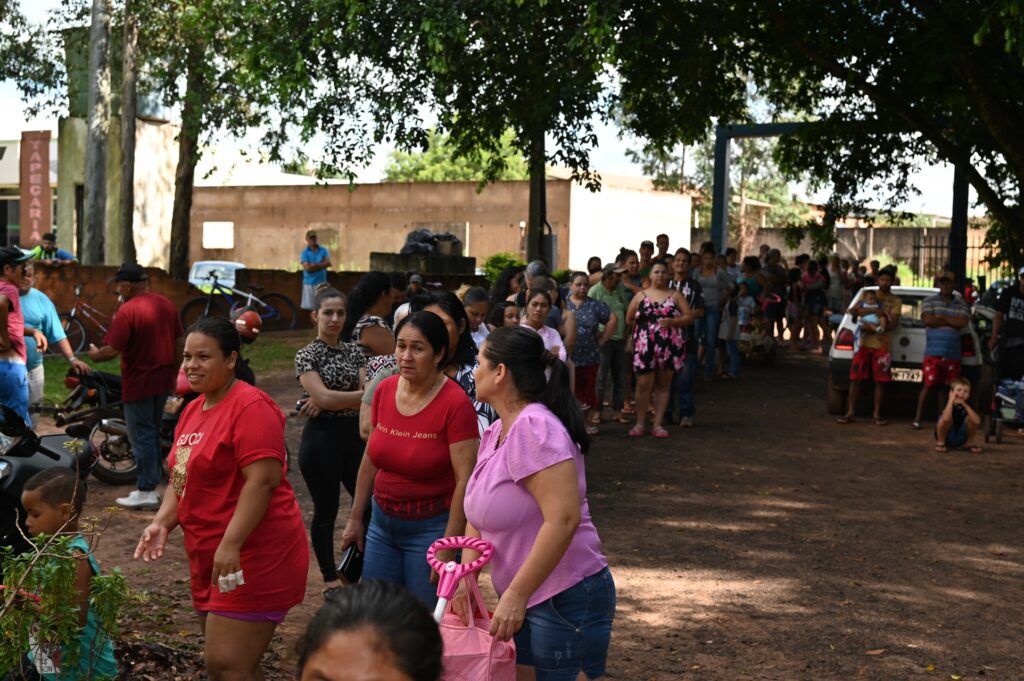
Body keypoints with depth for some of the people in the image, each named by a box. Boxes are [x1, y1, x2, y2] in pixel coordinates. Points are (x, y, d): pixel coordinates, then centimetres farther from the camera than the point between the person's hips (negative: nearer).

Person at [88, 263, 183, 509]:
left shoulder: (127, 311, -19)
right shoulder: (166, 305, 5)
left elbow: (111, 350, -22)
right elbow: (178, 340, 12)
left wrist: (94, 354, -1)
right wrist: (173, 373, 21)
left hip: (140, 383, -8)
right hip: (163, 380, 8)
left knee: (141, 436, -1)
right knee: (153, 433, 17)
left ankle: (146, 491, 3)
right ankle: (151, 483, 23)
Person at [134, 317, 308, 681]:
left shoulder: (250, 406, -15)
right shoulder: (193, 409, 13)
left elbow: (262, 480, -23)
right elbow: (183, 477, 18)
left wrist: (231, 545, -27)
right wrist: (162, 523, 1)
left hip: (253, 558, -9)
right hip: (210, 559, 9)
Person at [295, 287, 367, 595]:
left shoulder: (355, 352, 9)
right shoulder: (307, 356, -5)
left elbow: (369, 396, -3)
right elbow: (322, 397, -18)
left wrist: (330, 401, -15)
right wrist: (362, 395, -10)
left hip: (354, 434, 5)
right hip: (322, 436, -5)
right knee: (326, 510, 3)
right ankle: (330, 579, 17)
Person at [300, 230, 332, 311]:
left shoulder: (323, 250, 7)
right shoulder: (304, 252, -1)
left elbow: (328, 263, -7)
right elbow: (307, 268, -13)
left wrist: (315, 265, -14)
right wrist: (321, 265, -7)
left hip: (322, 283, 2)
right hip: (309, 283, -2)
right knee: (309, 308, -2)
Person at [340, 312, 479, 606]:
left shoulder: (455, 404, -17)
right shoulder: (384, 390, 0)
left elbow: (465, 480, -19)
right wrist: (355, 519, 14)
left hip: (430, 526, -6)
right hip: (382, 523, 6)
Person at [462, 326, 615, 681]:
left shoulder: (533, 427, -20)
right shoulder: (496, 432, 9)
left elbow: (563, 518, -27)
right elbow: (479, 514, 14)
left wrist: (515, 595, -24)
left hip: (567, 599, -9)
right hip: (526, 601, 9)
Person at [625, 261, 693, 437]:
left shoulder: (675, 295, 9)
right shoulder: (640, 296, 9)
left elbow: (689, 317, 3)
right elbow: (629, 320, 10)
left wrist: (673, 322, -12)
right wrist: (631, 339, 3)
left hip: (670, 348, 1)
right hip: (645, 348, -1)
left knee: (663, 385, 6)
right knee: (643, 385, -3)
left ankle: (658, 424, 12)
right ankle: (640, 423, 8)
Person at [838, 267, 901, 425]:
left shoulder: (895, 301, 5)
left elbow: (892, 323, -6)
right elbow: (854, 318, 12)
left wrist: (874, 328, -20)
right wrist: (854, 313, -12)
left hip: (881, 345, -1)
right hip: (864, 343, 1)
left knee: (880, 381, 0)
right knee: (856, 379, -3)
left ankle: (877, 414, 9)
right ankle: (850, 413, -1)